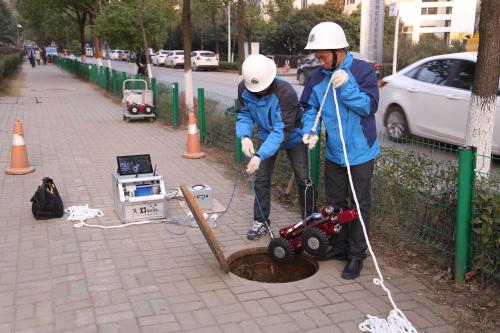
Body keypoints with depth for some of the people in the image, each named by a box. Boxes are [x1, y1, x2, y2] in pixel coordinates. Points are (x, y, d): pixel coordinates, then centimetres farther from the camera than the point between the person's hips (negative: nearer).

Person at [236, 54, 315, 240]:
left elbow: (282, 131, -39)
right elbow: (244, 115, -13)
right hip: (267, 135, 4)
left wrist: (260, 155, -47)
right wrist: (245, 136, -36)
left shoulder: (285, 92, -38)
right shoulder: (244, 89, -23)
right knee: (261, 178, 3)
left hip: (293, 136, -4)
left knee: (303, 179, -2)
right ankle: (261, 222, 16)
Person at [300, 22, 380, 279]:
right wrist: (310, 131, -15)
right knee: (335, 203, 17)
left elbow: (370, 106, -21)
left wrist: (346, 85, -30)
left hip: (360, 152, -5)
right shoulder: (318, 77, -3)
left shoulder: (363, 71, -15)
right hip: (333, 153, 5)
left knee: (359, 205, 5)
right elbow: (310, 108, 3)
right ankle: (340, 247, 34)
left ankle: (357, 255, 18)